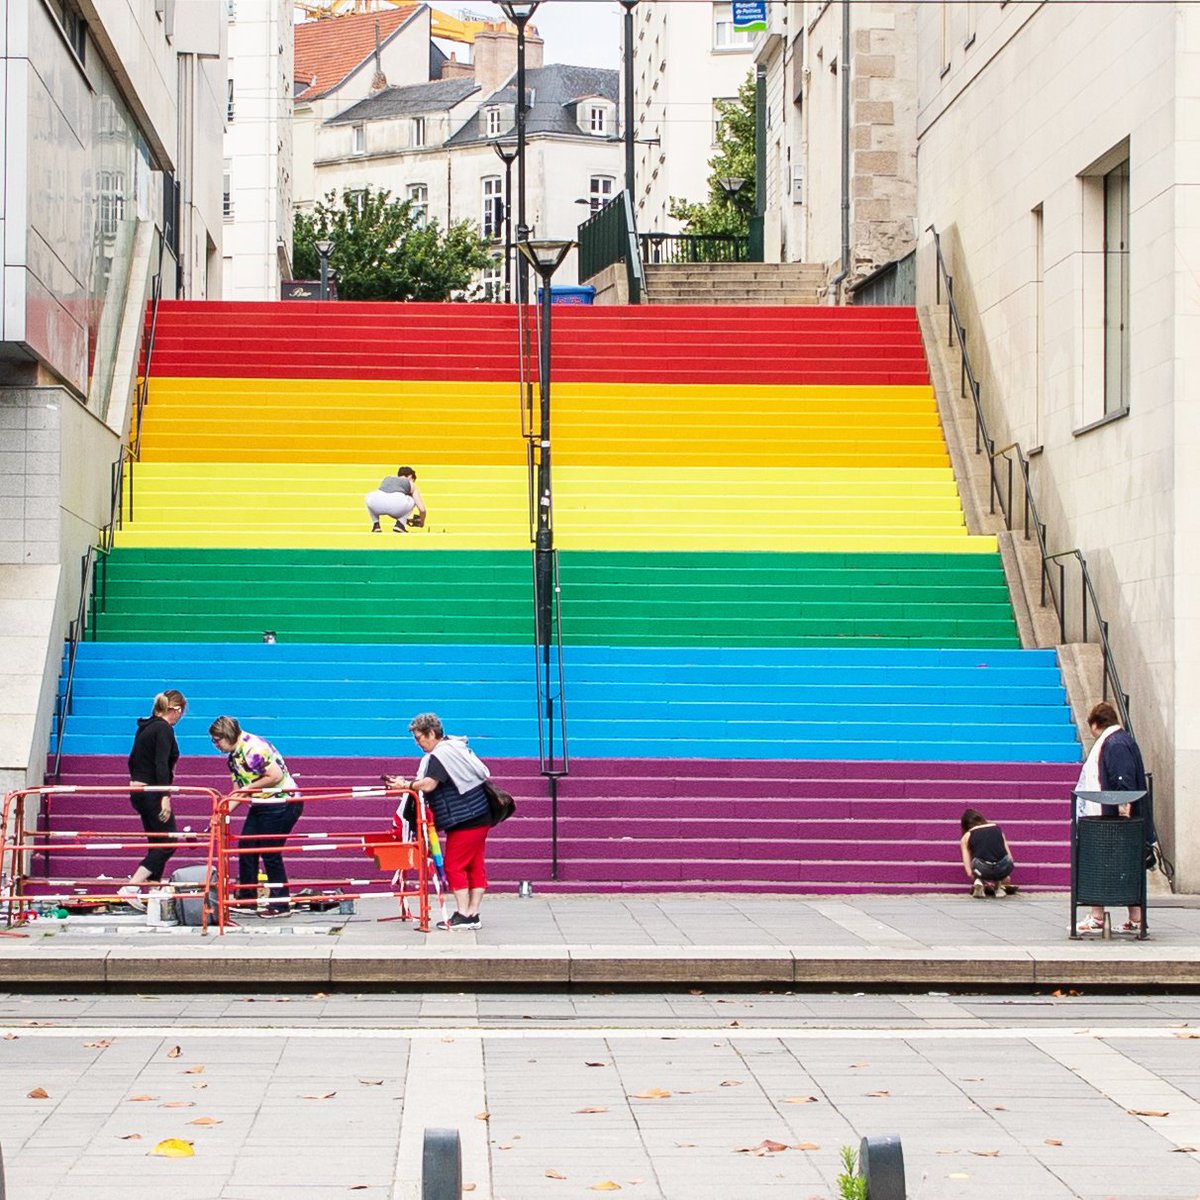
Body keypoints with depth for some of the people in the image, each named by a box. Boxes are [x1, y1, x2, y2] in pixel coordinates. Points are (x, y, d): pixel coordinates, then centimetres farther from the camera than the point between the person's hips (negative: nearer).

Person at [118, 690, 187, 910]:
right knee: (167, 843, -6)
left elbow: (132, 760, 22)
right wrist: (165, 797, -27)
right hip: (152, 792, -9)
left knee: (157, 843, 14)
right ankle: (131, 888, -16)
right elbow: (161, 765, -23)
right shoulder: (164, 729, -14)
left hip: (138, 791, 9)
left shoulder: (145, 726, 13)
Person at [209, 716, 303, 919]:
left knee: (270, 854, -6)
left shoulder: (253, 748, -20)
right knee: (246, 848, 9)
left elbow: (276, 776, -24)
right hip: (260, 806, 10)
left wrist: (248, 788, -15)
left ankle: (280, 905, 4)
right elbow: (239, 792, 12)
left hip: (282, 803, -10)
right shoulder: (232, 757, 10)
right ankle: (246, 900, 19)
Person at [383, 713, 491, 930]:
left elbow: (428, 784, -26)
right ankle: (473, 915, 10)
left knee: (454, 865, -5)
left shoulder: (440, 755, -15)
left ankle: (463, 916, -5)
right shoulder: (456, 747, 16)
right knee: (475, 866, 9)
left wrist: (406, 785, -10)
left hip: (464, 820, -10)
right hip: (480, 816, 10)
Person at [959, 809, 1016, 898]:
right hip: (1003, 868, 2)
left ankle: (979, 882, 10)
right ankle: (998, 885, 24)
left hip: (983, 870, -2)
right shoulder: (997, 828, 24)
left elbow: (969, 872, 17)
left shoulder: (966, 837, 19)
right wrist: (1005, 876, 41)